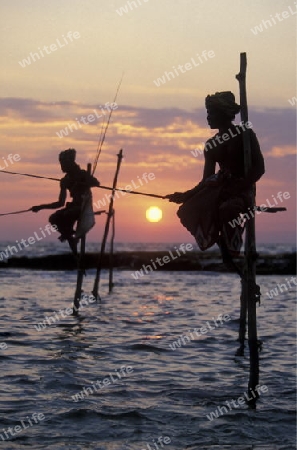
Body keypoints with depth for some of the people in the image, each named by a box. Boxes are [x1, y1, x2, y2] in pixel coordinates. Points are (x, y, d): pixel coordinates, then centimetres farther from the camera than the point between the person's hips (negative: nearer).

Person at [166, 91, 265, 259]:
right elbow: (206, 180, 13)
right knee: (189, 211, -20)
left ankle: (233, 256, -23)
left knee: (227, 209, -38)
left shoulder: (245, 134, -3)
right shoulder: (212, 144, 13)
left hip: (243, 189, -6)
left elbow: (259, 168, -10)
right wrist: (185, 195, -2)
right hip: (221, 187, 6)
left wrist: (237, 188, -22)